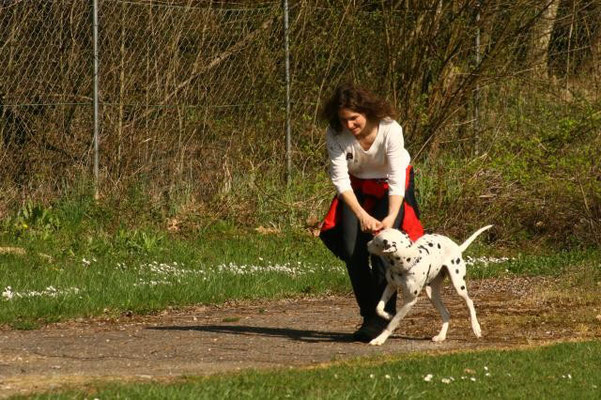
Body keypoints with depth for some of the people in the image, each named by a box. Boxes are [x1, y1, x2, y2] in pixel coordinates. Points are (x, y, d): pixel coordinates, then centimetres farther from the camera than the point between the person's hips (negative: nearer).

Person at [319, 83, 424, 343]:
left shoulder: (390, 130, -32)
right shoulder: (336, 135, -25)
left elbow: (397, 181, -32)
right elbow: (340, 179, -26)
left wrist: (391, 218, -46)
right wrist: (362, 215, -39)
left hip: (388, 187, -3)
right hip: (357, 187, 3)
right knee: (351, 250, -7)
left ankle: (382, 317, -8)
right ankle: (369, 315, 7)